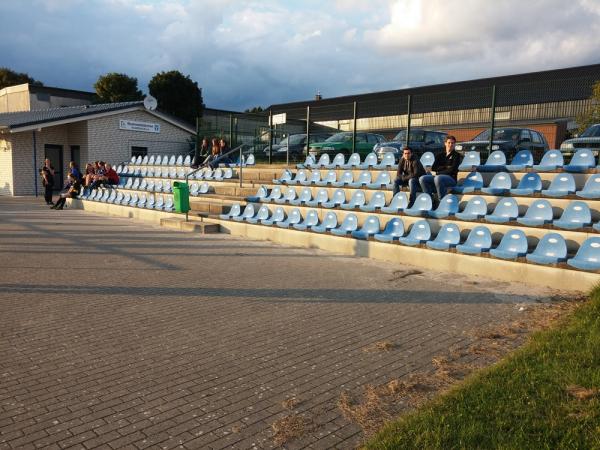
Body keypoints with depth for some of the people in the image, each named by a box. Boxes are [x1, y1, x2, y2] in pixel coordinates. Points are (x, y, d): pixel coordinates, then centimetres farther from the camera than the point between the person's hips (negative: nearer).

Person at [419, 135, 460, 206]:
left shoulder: (456, 155, 7)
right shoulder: (440, 155, 20)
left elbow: (452, 170, -6)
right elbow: (433, 168, 8)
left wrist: (439, 172, -3)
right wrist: (446, 167, -1)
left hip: (451, 178, -5)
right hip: (439, 177, 5)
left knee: (438, 178, -38)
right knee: (422, 179, -18)